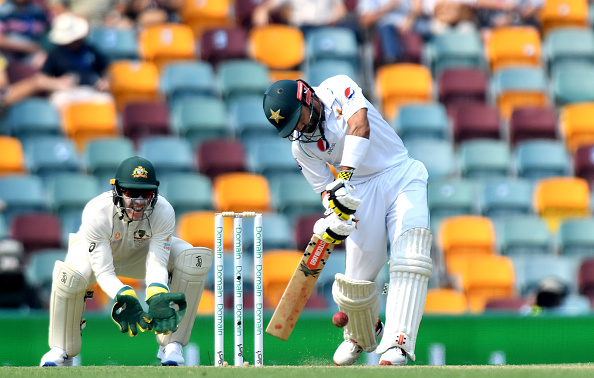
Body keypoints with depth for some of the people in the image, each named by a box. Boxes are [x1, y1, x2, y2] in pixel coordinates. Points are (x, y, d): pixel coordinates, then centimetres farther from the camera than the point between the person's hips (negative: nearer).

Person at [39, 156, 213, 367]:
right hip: (96, 251, -2)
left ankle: (171, 345, -15)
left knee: (195, 259, -26)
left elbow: (157, 265, -32)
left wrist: (158, 299, -52)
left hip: (141, 252, 3)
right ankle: (62, 351, -12)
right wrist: (125, 299, -54)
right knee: (70, 275, -39)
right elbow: (104, 272, -35)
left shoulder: (163, 212, -31)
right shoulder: (96, 213, -37)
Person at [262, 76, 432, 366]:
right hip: (362, 192, 3)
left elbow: (359, 126, -26)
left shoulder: (338, 88, -9)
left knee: (409, 257, -22)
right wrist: (335, 217, -25)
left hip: (401, 175, -3)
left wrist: (344, 178, -37)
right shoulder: (301, 147, 0)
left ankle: (396, 344, -29)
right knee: (356, 279, -3)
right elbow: (326, 189, -2)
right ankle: (363, 337, 29)